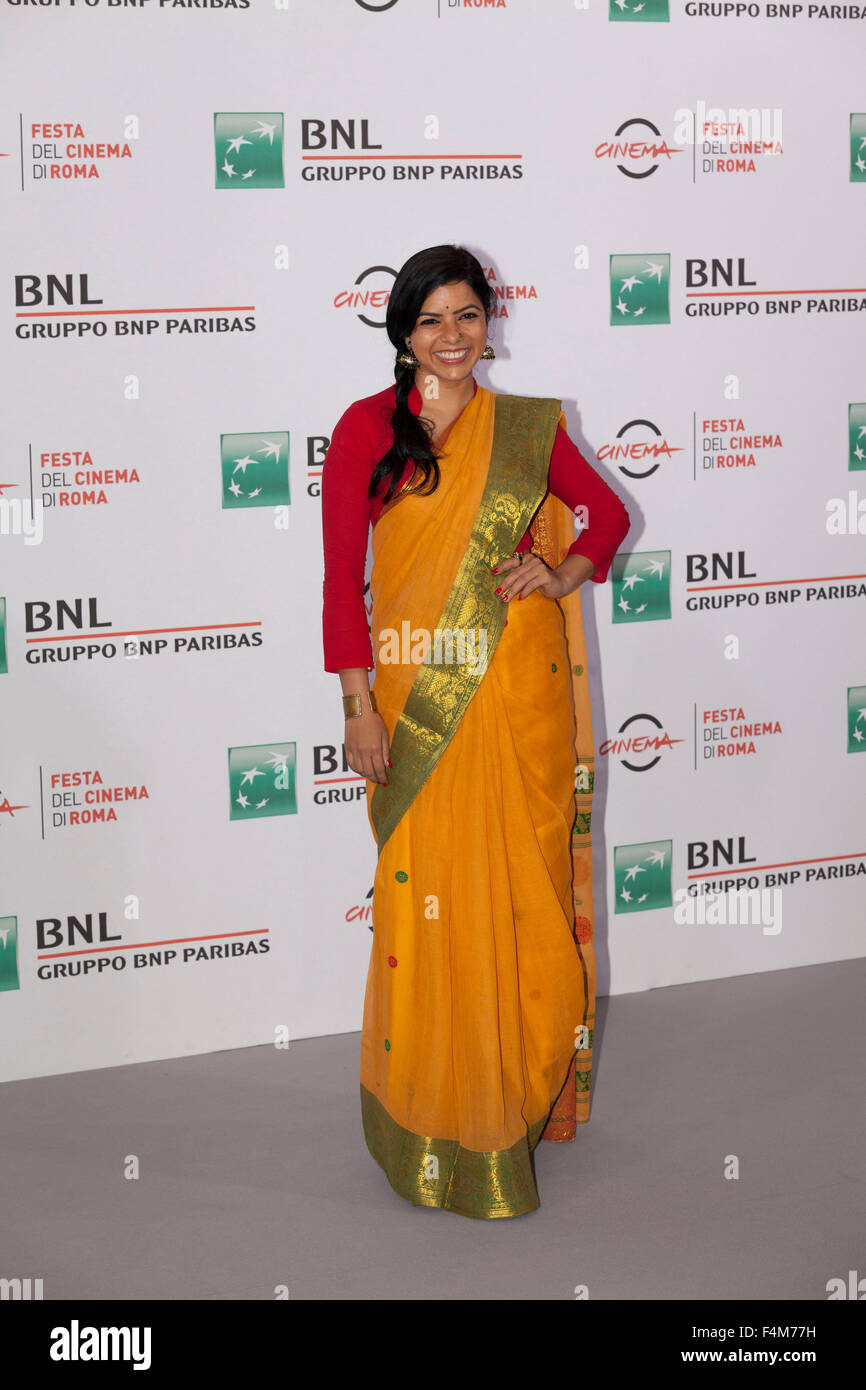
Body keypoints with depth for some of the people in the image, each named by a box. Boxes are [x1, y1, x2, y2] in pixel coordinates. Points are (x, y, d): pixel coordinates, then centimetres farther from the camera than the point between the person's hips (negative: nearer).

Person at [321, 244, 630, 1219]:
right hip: (417, 699, -2)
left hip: (518, 692, 2)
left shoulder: (528, 427, 6)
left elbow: (608, 513, 18)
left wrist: (560, 574, -3)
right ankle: (435, 1117, 16)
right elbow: (341, 574, -3)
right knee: (426, 900, 2)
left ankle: (516, 1092, 25)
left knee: (518, 896, 7)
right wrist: (360, 709, -8)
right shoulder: (367, 429, -1)